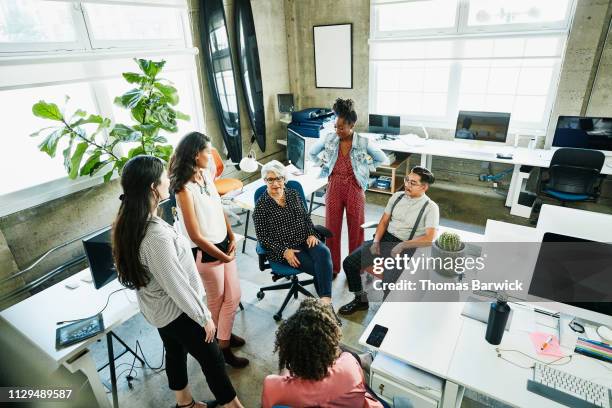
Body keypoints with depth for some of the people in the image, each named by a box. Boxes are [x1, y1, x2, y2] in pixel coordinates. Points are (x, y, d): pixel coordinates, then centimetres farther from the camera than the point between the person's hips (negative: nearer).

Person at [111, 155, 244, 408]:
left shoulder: (127, 223, -9)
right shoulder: (157, 236, -37)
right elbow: (177, 286, -27)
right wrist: (204, 317, -14)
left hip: (155, 307, 8)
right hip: (175, 310, -8)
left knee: (175, 352, 27)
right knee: (212, 359, 12)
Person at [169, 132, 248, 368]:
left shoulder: (206, 174, 0)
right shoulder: (184, 189, -23)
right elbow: (196, 236, -21)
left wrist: (232, 238, 3)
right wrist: (223, 257, -12)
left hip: (224, 244, 7)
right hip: (205, 253, -7)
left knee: (234, 296, 19)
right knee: (216, 300, 14)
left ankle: (224, 335, 45)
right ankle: (221, 345, 40)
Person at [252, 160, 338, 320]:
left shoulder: (293, 194, 10)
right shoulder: (261, 204, -4)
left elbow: (306, 217, 16)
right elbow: (262, 236, -7)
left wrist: (312, 234, -2)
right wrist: (284, 251, -16)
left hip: (305, 240, 4)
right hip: (282, 248, -4)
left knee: (324, 253, -28)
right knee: (318, 267, -23)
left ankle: (325, 301, -33)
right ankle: (325, 303, -7)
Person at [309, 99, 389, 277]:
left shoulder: (363, 143, -7)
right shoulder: (329, 139, -2)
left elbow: (384, 159, 2)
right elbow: (312, 153, 14)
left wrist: (365, 168, -1)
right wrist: (324, 165, 5)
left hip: (354, 188, -2)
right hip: (334, 187, 2)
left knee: (356, 228, 8)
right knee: (332, 227, 7)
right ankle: (332, 267, 23)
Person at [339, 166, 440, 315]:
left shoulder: (430, 207, -7)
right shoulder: (397, 196, 8)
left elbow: (429, 238, -16)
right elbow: (384, 221, 11)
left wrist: (402, 245, -21)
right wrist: (376, 241, -4)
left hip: (406, 248, -5)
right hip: (385, 239, 6)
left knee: (389, 282, -29)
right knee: (349, 263, -6)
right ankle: (360, 300, 16)